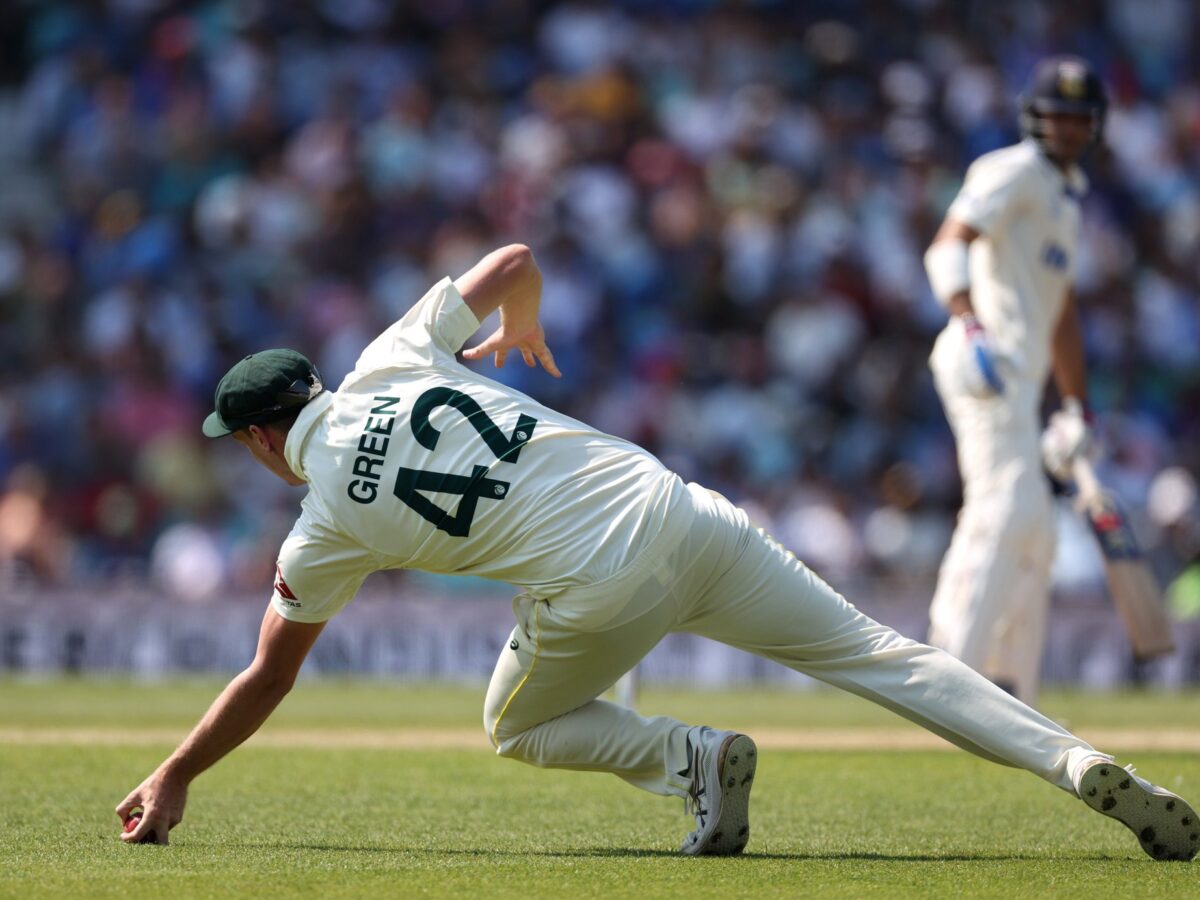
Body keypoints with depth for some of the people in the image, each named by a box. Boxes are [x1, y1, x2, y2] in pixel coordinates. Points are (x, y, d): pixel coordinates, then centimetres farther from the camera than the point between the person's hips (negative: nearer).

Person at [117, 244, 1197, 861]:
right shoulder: (396, 358, 13)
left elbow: (267, 678, 14)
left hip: (598, 589, -4)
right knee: (877, 653, 5)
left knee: (520, 726, 26)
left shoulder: (326, 525, 6)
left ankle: (692, 753, -3)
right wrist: (521, 331, 44)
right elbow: (516, 259, 21)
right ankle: (1075, 762, -13)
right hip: (680, 512, 4)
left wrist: (173, 781, 25)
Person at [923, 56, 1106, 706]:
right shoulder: (1014, 172, -4)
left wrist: (1077, 408, 31)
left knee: (1031, 534, 10)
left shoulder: (1064, 196, 26)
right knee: (1011, 511, -19)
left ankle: (1009, 702, 13)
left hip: (1020, 374, 10)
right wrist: (970, 325, -37)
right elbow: (949, 244, -20)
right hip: (986, 360, -10)